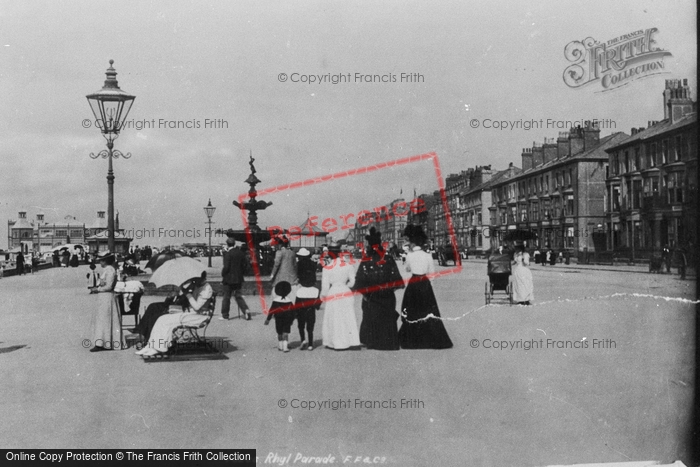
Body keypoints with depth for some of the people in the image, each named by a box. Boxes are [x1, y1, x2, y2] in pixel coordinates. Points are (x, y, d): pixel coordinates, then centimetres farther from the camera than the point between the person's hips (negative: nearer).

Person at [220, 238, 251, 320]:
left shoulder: (228, 254, -14)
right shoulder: (240, 253, 4)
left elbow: (226, 267, -17)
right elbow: (244, 266, 8)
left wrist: (222, 275, -4)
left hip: (229, 279, -5)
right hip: (238, 279, 5)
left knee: (226, 297, 6)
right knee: (238, 296, 12)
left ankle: (225, 315, 12)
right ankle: (246, 310, -6)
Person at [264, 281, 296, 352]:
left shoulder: (276, 300, -8)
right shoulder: (289, 300, -5)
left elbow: (271, 311, -6)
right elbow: (292, 311, 1)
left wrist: (268, 319, 1)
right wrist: (292, 319, 14)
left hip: (278, 320, 0)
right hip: (287, 320, 0)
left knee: (279, 333, 15)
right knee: (285, 333, 0)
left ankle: (280, 346, 23)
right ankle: (285, 347, -11)